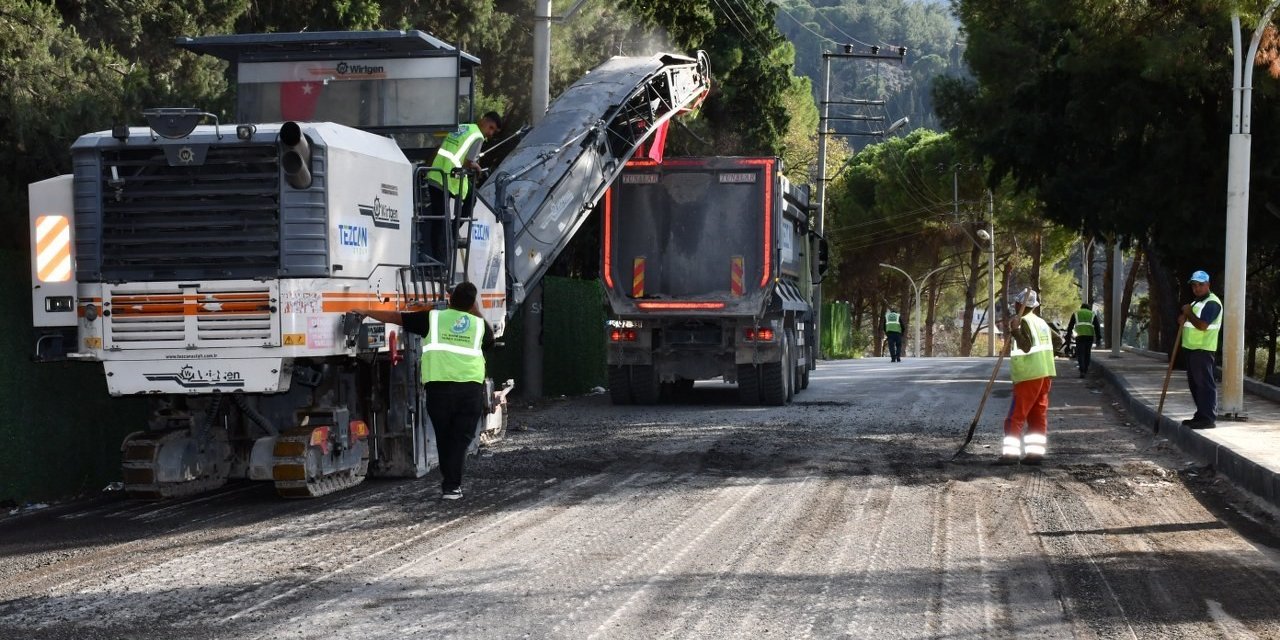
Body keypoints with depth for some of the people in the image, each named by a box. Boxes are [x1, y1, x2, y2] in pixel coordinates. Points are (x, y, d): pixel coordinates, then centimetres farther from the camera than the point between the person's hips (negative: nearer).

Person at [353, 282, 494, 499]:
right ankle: (452, 486, -5)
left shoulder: (433, 318, 7)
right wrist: (477, 313, 34)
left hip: (439, 386, 0)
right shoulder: (479, 324, 10)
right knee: (461, 438, 4)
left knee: (444, 437, 16)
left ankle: (448, 482, 23)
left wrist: (366, 312, 25)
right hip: (471, 387, 0)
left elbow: (395, 317, 12)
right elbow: (490, 339, 33)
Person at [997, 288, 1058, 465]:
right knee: (1038, 415, 8)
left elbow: (1026, 347, -23)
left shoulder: (1024, 322, -12)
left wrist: (1015, 331, -31)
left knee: (1015, 416, -6)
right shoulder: (1041, 322, 15)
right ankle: (1035, 452, 5)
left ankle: (1010, 453, -10)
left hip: (1029, 376, -8)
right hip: (1045, 374, 8)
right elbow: (1056, 339, 24)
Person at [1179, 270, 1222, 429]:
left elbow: (1202, 325, -24)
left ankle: (1209, 418, -10)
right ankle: (1201, 415, 21)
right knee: (1194, 383, 14)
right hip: (1191, 348, 11)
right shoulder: (1197, 301, 20)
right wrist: (1183, 318, 4)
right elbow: (1191, 320, 28)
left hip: (1203, 349, -11)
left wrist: (1188, 313, -11)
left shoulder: (1212, 303, -13)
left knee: (1205, 383, -10)